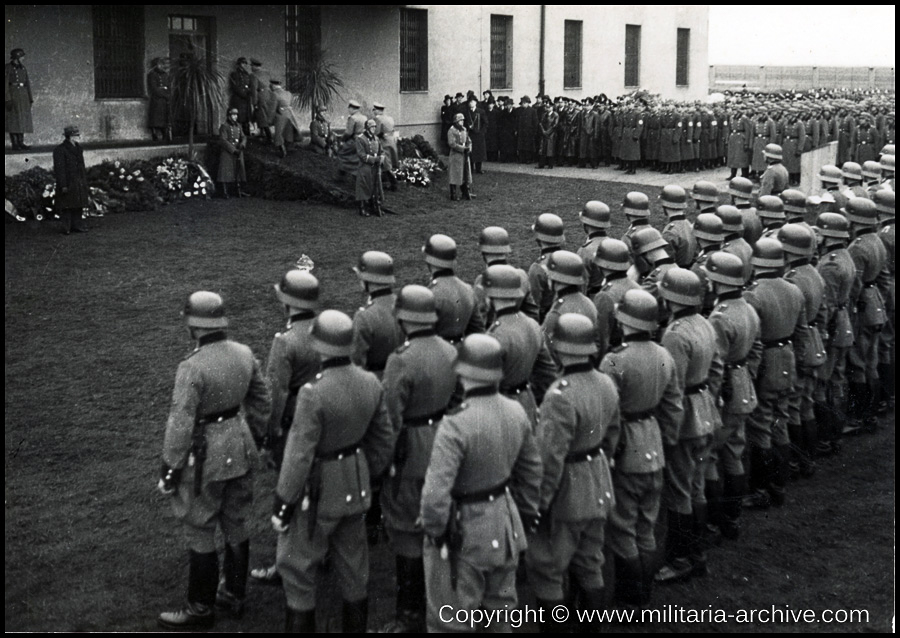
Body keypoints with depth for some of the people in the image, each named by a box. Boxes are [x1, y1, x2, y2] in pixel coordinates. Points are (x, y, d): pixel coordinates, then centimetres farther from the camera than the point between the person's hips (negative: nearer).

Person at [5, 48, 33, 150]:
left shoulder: (23, 68, 13)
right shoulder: (8, 67, -7)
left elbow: (27, 83, 16)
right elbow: (6, 84, -11)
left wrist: (30, 99, 11)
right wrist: (8, 99, -19)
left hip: (23, 95, 7)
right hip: (12, 94, -7)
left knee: (22, 119, 6)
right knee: (13, 119, -5)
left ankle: (21, 142, 10)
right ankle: (14, 144, -2)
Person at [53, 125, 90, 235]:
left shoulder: (78, 148, 14)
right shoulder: (60, 150, -10)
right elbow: (59, 169, -14)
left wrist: (85, 183, 18)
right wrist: (63, 185, -19)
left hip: (79, 182, 7)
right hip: (68, 183, -7)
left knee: (78, 205, 9)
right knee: (66, 206, -3)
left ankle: (77, 225, 17)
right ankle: (66, 228, 1)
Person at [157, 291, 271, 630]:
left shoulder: (192, 367, -24)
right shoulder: (244, 354, -3)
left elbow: (180, 424, -21)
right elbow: (261, 402, 8)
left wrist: (169, 470, -12)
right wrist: (254, 439, 21)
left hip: (206, 457, -7)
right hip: (240, 448, 7)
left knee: (200, 534, 7)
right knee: (236, 525, 19)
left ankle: (201, 609, 19)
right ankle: (235, 594, 34)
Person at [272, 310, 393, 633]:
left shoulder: (313, 394, -28)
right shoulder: (370, 383, -7)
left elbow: (300, 457, -23)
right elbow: (383, 439, 4)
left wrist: (283, 504, -12)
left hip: (318, 493, -6)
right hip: (356, 490, 7)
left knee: (297, 567, 10)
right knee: (353, 566, 19)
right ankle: (356, 627, 32)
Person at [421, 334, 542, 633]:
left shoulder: (456, 424, -27)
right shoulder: (516, 412, -5)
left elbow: (436, 491, -28)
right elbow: (531, 469, 8)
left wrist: (433, 529, -12)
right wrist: (526, 513, 21)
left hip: (464, 532, -6)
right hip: (506, 525, 7)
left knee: (450, 621, 10)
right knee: (500, 611, 23)